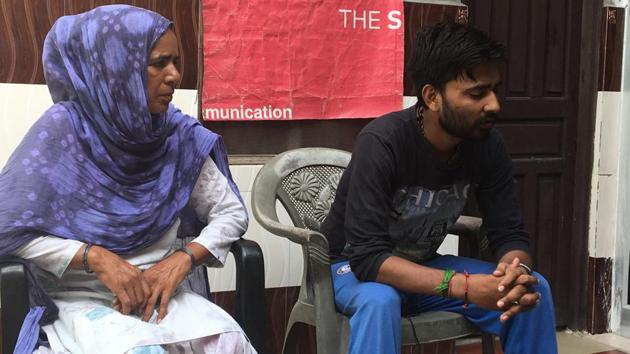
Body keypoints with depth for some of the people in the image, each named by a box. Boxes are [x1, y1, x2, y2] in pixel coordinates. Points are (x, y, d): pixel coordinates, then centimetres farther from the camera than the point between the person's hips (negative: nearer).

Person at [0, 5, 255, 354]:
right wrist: (94, 256, -19)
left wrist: (184, 258, -11)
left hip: (160, 291, 4)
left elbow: (231, 212, 6)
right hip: (78, 298, -4)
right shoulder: (63, 129, -10)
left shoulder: (179, 135, 0)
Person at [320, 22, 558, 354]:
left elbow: (509, 233, -9)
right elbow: (368, 257, -34)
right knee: (379, 301, -38)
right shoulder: (381, 144, -30)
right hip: (354, 266, -5)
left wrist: (517, 271, -33)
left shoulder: (487, 146, -13)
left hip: (423, 265, 5)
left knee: (533, 288, -12)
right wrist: (463, 286, -43)